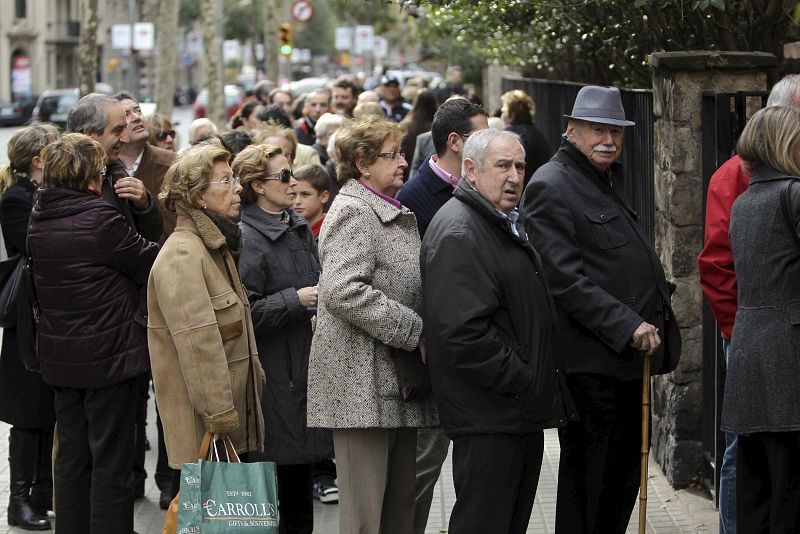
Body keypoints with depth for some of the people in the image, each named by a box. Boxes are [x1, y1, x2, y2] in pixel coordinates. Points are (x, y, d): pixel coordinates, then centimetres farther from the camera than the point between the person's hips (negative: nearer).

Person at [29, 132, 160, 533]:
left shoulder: (38, 221, 3)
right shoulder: (100, 219, -19)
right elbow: (150, 262, -10)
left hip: (60, 357, 7)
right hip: (110, 354, -7)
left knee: (72, 458, 15)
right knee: (111, 460, 2)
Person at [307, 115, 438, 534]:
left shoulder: (394, 212, 21)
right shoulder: (352, 211, -10)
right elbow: (342, 291, -23)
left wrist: (418, 330, 13)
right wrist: (414, 330, -19)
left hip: (396, 385, 10)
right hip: (363, 385, -10)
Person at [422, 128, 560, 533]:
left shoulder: (507, 223, 18)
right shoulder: (458, 233, -17)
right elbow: (463, 332, -26)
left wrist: (541, 382, 17)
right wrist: (521, 382, -19)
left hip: (523, 412, 10)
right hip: (488, 418, -10)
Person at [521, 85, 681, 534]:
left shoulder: (611, 179, 19)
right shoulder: (551, 186, -11)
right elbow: (566, 279, -20)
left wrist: (656, 321, 15)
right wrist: (628, 328, -23)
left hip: (628, 359, 9)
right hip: (591, 364, -9)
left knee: (623, 479, 15)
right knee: (589, 485, -2)